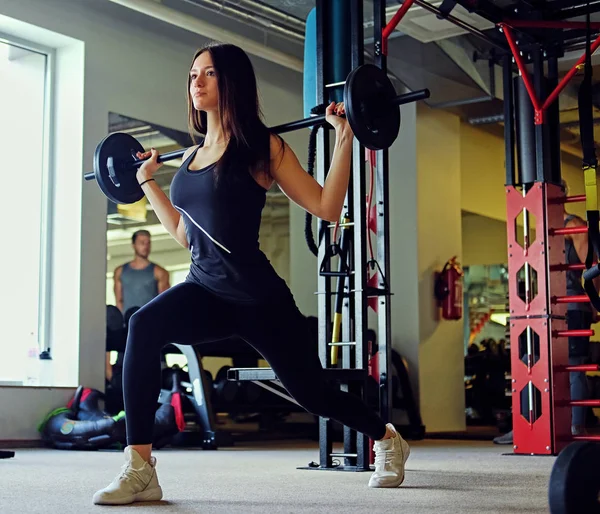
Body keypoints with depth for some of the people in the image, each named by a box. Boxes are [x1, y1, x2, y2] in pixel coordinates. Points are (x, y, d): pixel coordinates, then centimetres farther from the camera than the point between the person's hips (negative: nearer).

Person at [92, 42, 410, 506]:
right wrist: (148, 181, 26)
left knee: (312, 392, 8)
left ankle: (388, 439, 40)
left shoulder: (262, 148, -6)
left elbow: (327, 208, -9)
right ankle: (139, 471, -25)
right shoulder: (193, 155, 11)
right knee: (143, 327, -28)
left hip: (258, 296, -4)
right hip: (204, 289, 5)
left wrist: (345, 138, -14)